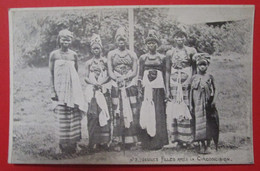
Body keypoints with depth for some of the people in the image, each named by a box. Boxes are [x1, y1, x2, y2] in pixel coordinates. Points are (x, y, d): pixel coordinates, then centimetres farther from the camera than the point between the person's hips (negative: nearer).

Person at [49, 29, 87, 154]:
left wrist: (77, 89, 10)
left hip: (73, 88, 2)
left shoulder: (73, 55, 7)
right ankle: (62, 145, 9)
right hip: (60, 89, -2)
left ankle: (73, 145, 10)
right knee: (61, 117, -1)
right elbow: (51, 73, 1)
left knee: (73, 116, 2)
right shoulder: (54, 54, 1)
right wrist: (53, 91, -5)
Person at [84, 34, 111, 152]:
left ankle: (104, 140, 4)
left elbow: (109, 75, 4)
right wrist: (93, 83, -10)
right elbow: (86, 78, 7)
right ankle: (93, 142, -2)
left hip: (104, 90, 0)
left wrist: (101, 82, -11)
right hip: (92, 90, 0)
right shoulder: (89, 63, 10)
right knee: (93, 114, -6)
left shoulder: (105, 61, 8)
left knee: (104, 113, -3)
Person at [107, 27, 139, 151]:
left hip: (130, 86, 1)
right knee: (117, 113, -4)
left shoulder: (132, 54, 12)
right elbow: (110, 72, 3)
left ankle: (131, 141, 4)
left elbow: (135, 71, 4)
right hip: (116, 86, -1)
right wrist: (118, 79, -15)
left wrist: (125, 77, -13)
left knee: (131, 112, -2)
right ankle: (118, 142, -1)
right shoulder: (111, 54, 11)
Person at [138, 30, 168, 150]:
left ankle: (158, 141, 7)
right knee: (146, 112, -3)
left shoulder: (162, 58, 9)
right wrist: (140, 89, -1)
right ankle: (148, 142, 4)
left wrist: (166, 90, 3)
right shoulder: (143, 58, 9)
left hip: (158, 87, 0)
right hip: (146, 87, 0)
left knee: (159, 113, -1)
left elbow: (165, 75, 8)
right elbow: (140, 75, 8)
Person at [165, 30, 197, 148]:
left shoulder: (191, 51, 3)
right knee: (173, 111, 0)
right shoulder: (170, 53, 7)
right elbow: (167, 71, 7)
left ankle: (187, 138, 9)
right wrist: (167, 89, 3)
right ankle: (176, 139, 10)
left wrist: (191, 80, -10)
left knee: (187, 110, -1)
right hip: (174, 85, 1)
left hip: (187, 84, -1)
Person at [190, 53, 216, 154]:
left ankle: (207, 145, 5)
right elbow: (191, 91, 6)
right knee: (199, 122, -1)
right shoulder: (194, 78, 6)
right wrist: (191, 105, 3)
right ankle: (201, 145, 5)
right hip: (198, 104, 0)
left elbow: (213, 90, 6)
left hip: (207, 104, 0)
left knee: (207, 123, -1)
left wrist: (213, 101, -6)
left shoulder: (209, 77, 6)